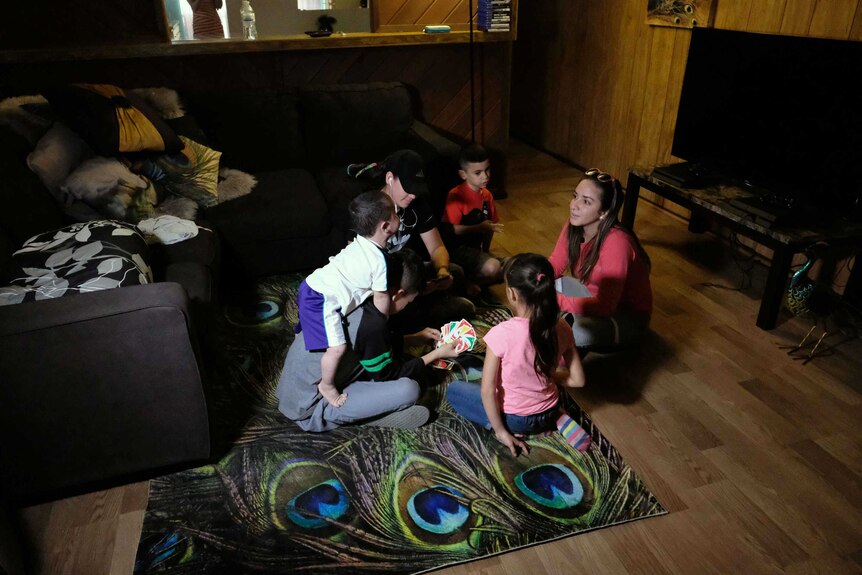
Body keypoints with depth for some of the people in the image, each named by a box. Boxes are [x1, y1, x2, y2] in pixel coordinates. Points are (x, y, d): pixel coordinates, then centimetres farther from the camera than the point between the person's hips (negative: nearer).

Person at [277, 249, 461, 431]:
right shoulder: (372, 323, -25)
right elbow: (388, 376, -7)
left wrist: (414, 338, 24)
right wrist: (436, 354, 4)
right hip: (310, 409, -9)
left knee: (389, 348, 14)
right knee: (409, 389, -17)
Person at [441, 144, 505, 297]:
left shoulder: (486, 195, 6)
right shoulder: (456, 196, -18)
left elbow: (490, 225, 11)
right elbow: (450, 229, -23)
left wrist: (486, 250, 2)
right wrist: (479, 228, -27)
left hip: (476, 248, 8)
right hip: (458, 248, -8)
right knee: (492, 268, -30)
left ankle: (470, 279, 1)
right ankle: (466, 282, -6)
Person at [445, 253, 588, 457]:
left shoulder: (501, 333, -29)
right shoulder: (561, 328, -16)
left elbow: (487, 390, -22)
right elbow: (577, 380, -6)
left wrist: (500, 430, -9)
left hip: (514, 419, -4)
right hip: (549, 412, 4)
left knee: (453, 389, 18)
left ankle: (505, 427, 2)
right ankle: (557, 419, 14)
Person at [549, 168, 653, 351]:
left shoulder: (616, 243, -33)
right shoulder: (574, 226, -12)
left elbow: (604, 306, -34)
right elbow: (555, 266, -3)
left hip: (628, 316, -6)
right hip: (596, 295, 7)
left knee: (572, 332, -32)